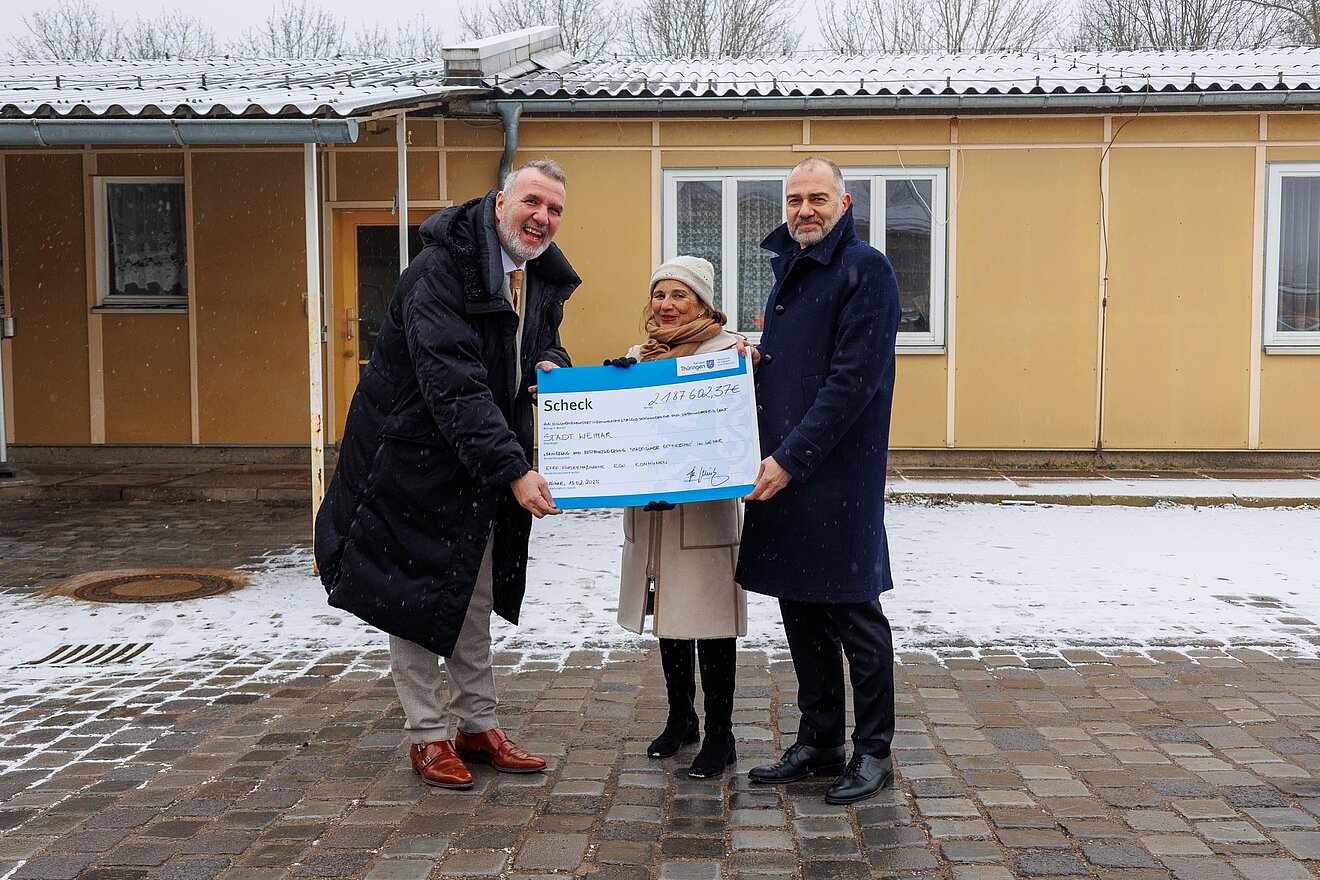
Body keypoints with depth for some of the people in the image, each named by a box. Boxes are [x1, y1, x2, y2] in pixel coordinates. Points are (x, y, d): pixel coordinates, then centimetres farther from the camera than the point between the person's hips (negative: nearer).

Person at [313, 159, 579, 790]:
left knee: (474, 598, 16)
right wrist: (512, 470, -36)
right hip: (414, 456, -8)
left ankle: (478, 725, 28)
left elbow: (546, 338, 19)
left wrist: (550, 363, -7)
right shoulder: (442, 270, -25)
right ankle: (426, 735, 18)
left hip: (482, 463, 8)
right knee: (414, 593, 4)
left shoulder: (543, 276, 1)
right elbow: (454, 387, -32)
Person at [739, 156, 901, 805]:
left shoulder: (865, 269, -9)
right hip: (782, 471, 8)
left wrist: (792, 458, -19)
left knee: (853, 613, 1)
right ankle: (819, 743, 25)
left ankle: (873, 751, 15)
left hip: (841, 475, -8)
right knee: (801, 612, 13)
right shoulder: (790, 270, 17)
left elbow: (852, 380, -17)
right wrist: (751, 357, 3)